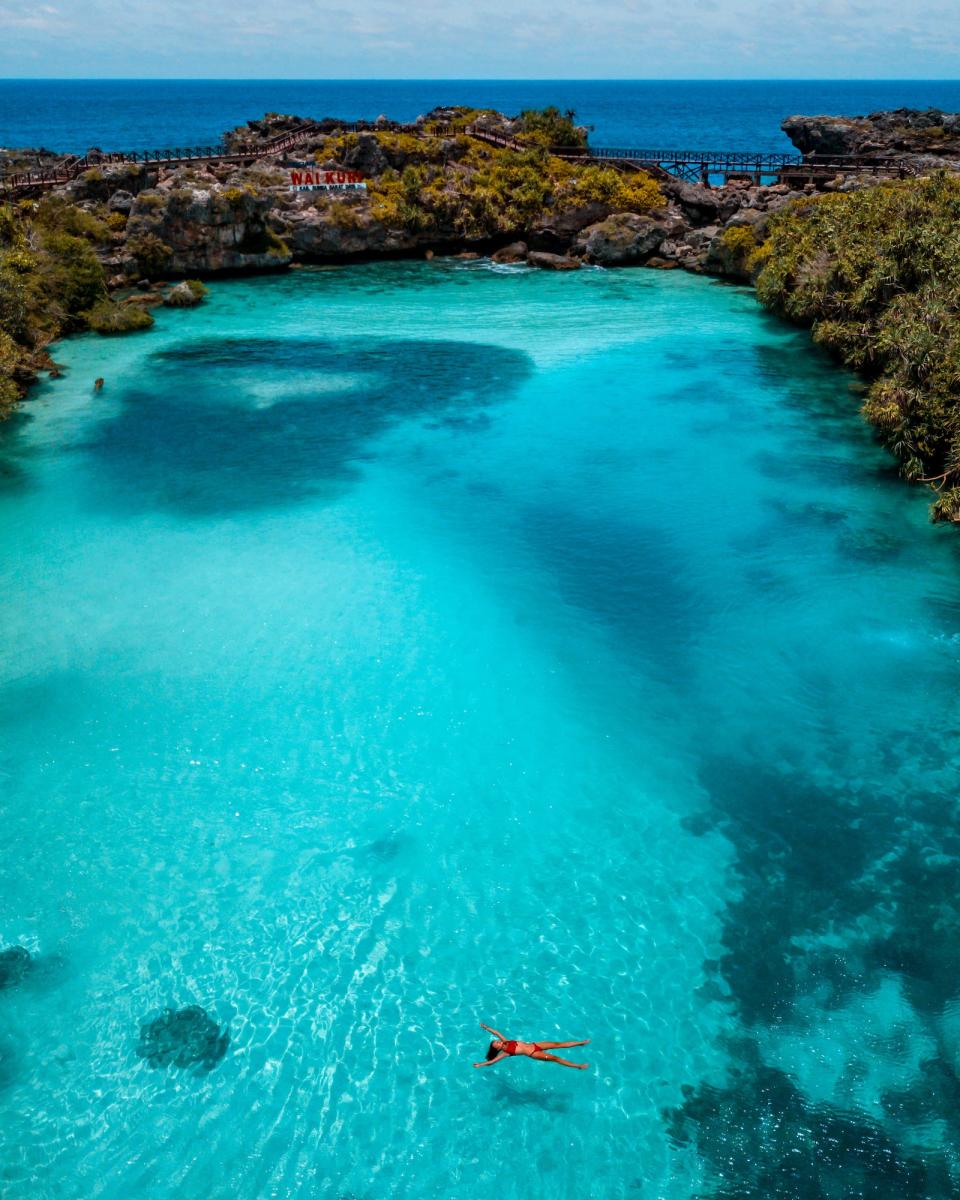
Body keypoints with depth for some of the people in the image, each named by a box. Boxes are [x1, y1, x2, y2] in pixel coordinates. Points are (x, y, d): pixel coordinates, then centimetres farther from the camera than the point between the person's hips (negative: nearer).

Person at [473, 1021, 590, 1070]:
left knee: (558, 1044, -1)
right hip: (533, 1054, -6)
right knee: (555, 1058, -14)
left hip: (534, 1045, 6)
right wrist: (480, 1064, -18)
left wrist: (485, 1027, 10)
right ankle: (578, 1066, -13)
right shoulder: (505, 1053, -9)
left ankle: (581, 1043, 3)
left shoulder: (505, 1041, 7)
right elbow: (492, 1061, -14)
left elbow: (497, 1032, 13)